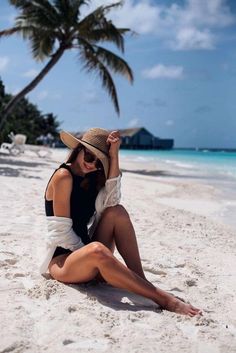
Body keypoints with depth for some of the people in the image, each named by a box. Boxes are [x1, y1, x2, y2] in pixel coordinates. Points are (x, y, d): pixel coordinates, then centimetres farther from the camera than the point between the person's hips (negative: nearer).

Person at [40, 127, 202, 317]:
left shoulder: (92, 178, 9)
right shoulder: (63, 176, -14)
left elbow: (111, 201, -14)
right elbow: (62, 232, -16)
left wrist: (114, 156, -16)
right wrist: (88, 252, -11)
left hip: (84, 252, 7)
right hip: (62, 260, -7)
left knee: (117, 212, -14)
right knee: (97, 250, -39)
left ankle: (142, 282, -19)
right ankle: (165, 300, -36)